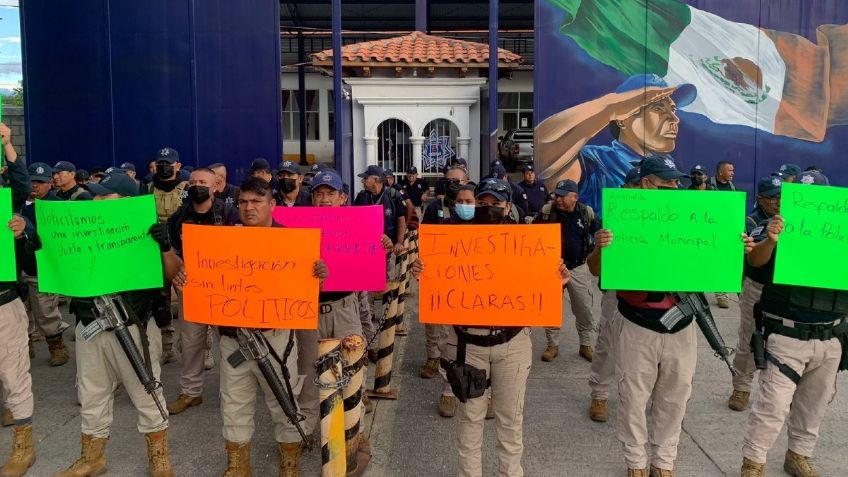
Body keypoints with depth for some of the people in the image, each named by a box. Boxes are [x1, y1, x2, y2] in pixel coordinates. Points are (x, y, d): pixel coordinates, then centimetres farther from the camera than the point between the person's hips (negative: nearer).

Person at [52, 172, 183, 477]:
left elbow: (173, 277, -13)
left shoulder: (144, 234, -7)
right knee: (91, 398, 17)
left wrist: (165, 247, -29)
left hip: (132, 329, -5)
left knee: (146, 396, 8)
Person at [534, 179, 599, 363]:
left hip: (579, 268, 0)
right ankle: (552, 345, 20)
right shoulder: (547, 211, -7)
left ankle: (586, 345, 21)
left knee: (584, 309, 6)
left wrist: (590, 253, 4)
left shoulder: (587, 213, -5)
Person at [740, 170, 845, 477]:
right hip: (787, 335, -4)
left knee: (814, 403, 18)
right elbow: (755, 260, -20)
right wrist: (770, 240, -41)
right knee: (772, 404, -5)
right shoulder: (778, 227, -5)